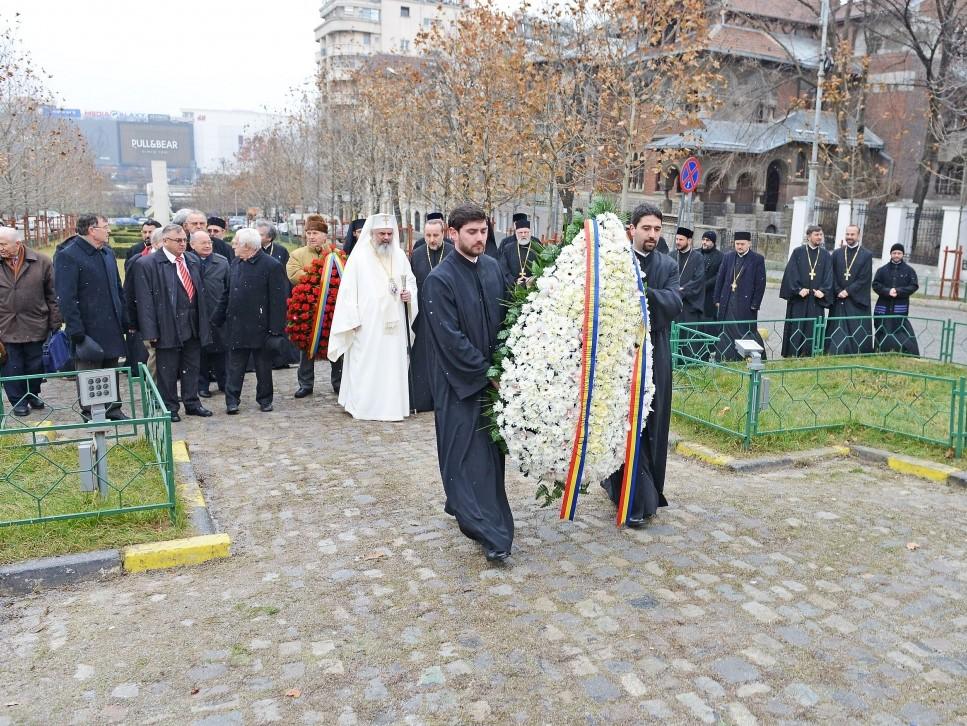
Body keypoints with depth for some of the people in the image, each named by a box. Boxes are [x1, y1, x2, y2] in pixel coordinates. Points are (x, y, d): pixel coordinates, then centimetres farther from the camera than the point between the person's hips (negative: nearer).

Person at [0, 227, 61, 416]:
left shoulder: (41, 262, -4)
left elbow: (52, 295, -1)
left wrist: (55, 324, -2)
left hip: (36, 325, 0)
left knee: (35, 365, 11)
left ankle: (33, 394, 32)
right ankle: (18, 401, 22)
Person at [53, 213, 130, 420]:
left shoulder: (108, 253, 13)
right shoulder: (67, 256, -11)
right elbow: (65, 298, -16)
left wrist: (125, 320, 12)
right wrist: (77, 332, -20)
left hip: (112, 329, 7)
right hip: (89, 331, -7)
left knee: (112, 372, 15)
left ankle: (113, 409, 26)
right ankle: (90, 415, 16)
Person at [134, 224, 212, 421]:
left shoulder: (193, 261, 10)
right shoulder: (148, 264, -8)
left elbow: (201, 292, 15)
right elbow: (145, 300, -11)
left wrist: (203, 322, 10)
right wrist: (150, 331, -15)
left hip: (193, 326, 5)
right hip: (168, 327, -5)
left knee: (192, 367, 13)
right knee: (168, 370, 5)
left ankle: (192, 403, 26)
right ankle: (169, 408, 17)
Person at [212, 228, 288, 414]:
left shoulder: (272, 266, -11)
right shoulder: (235, 264, 10)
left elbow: (278, 301, -14)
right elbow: (227, 295, 16)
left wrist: (275, 330, -17)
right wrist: (217, 320, 14)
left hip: (260, 328, -5)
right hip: (236, 327, 5)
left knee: (263, 367, 9)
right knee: (234, 366, 7)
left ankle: (265, 400, 23)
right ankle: (232, 401, 13)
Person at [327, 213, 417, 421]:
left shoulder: (400, 255, 9)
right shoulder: (359, 256, -3)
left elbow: (411, 281, 19)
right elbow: (348, 289, -5)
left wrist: (410, 294, -4)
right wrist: (353, 319, -11)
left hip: (393, 322, 4)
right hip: (367, 323, -4)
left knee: (394, 363, 5)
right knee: (366, 364, -1)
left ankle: (392, 404, 14)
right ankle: (363, 405, 8)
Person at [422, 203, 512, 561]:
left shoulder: (493, 267, 5)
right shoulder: (439, 279, -14)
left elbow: (504, 317, 11)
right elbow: (450, 339, -16)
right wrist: (487, 374, -14)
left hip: (493, 376, 6)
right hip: (460, 382, -6)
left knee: (490, 449, 13)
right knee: (467, 454, -3)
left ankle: (465, 507, 30)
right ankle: (491, 533, 1)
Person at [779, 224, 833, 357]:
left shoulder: (825, 255, 9)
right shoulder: (798, 252, 1)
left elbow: (828, 275, 4)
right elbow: (791, 272, -6)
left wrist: (823, 290, -11)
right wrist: (798, 289, -16)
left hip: (816, 298, 2)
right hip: (798, 298, -2)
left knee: (812, 328, 2)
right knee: (796, 326, 0)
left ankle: (808, 354, 9)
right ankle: (792, 355, 6)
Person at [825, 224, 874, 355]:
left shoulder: (867, 255, 1)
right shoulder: (837, 253, 9)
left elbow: (864, 279, -6)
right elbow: (833, 276, 4)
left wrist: (848, 291, -12)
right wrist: (838, 292, -9)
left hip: (857, 301, -2)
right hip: (839, 301, 2)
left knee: (858, 334, -2)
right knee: (838, 334, 2)